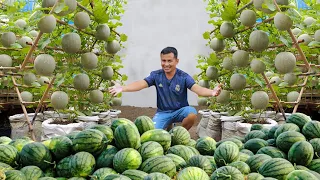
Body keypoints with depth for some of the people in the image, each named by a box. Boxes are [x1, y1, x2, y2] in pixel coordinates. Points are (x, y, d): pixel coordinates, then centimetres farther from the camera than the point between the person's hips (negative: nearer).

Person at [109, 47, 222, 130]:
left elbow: (196, 88, -25)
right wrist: (122, 88, -34)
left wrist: (212, 92, -48)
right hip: (162, 112, 1)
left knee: (192, 113, -34)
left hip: (180, 110, -1)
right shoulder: (156, 75, -5)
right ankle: (168, 128, 17)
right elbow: (141, 84, -16)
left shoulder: (184, 77, -11)